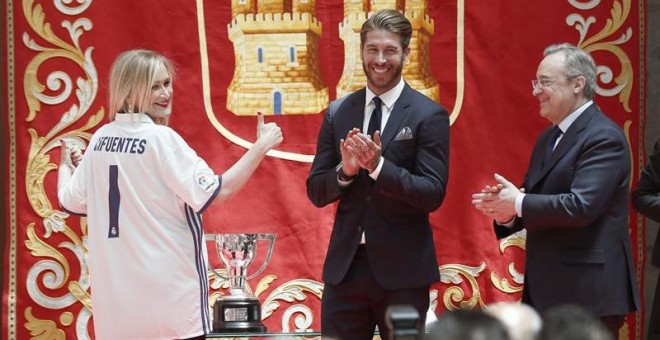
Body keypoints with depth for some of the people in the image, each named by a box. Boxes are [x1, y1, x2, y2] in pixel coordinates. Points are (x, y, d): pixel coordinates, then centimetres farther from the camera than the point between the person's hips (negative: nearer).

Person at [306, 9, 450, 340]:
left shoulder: (429, 115, -4)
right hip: (344, 266, 4)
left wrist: (378, 166, -23)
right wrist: (345, 170, -13)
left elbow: (433, 194, -11)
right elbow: (316, 191, 8)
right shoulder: (338, 113, 8)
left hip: (402, 269, -3)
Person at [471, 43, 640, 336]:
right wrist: (506, 210, -6)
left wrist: (518, 203, -15)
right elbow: (531, 200, 17)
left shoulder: (604, 137, -13)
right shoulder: (547, 139, 17)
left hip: (586, 292, -9)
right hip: (547, 289, 9)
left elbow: (581, 206, -24)